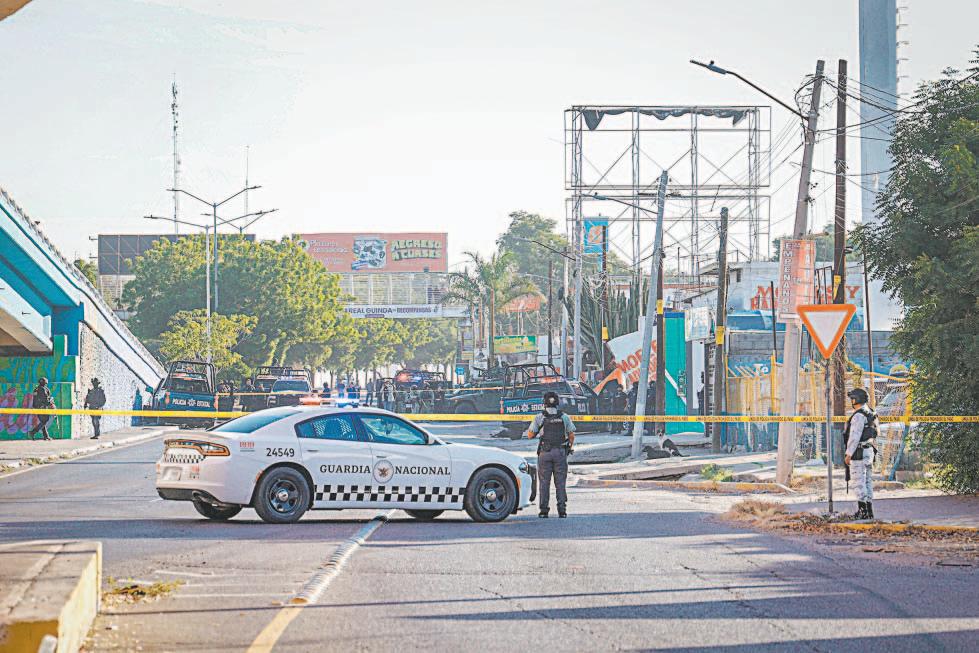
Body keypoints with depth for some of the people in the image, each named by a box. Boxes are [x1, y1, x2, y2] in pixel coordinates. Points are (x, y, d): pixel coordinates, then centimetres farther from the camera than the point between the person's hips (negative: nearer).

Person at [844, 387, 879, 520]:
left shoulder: (859, 416, -17)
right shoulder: (870, 414, 15)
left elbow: (854, 436, -20)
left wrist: (848, 454, -16)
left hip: (859, 453, -10)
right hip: (869, 450, 10)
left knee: (860, 482, -7)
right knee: (867, 481, 11)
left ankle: (862, 511, -8)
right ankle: (869, 510, 12)